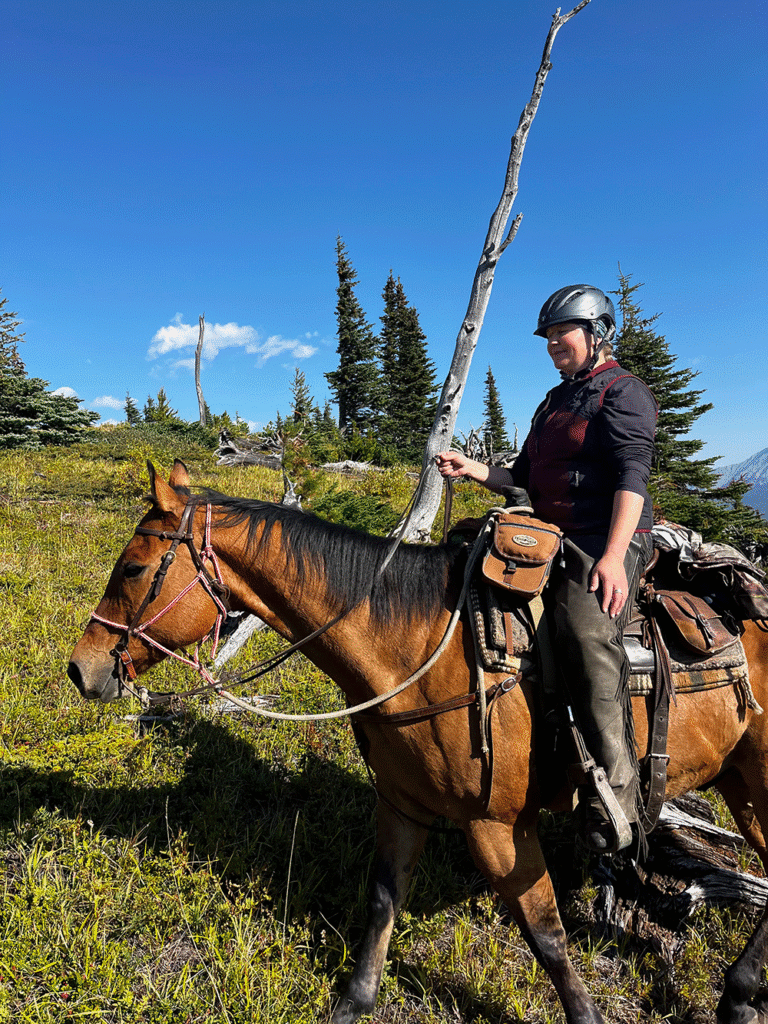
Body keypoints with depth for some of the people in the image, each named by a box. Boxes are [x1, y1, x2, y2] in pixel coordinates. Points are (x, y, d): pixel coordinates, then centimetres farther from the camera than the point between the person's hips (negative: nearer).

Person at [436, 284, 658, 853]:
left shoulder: (624, 391, -2)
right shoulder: (555, 402, 23)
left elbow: (632, 477, -16)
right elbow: (524, 479, 23)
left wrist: (613, 556, -29)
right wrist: (470, 468, 6)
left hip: (608, 542, -9)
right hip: (556, 540, 9)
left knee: (587, 634, -32)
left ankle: (614, 797, -28)